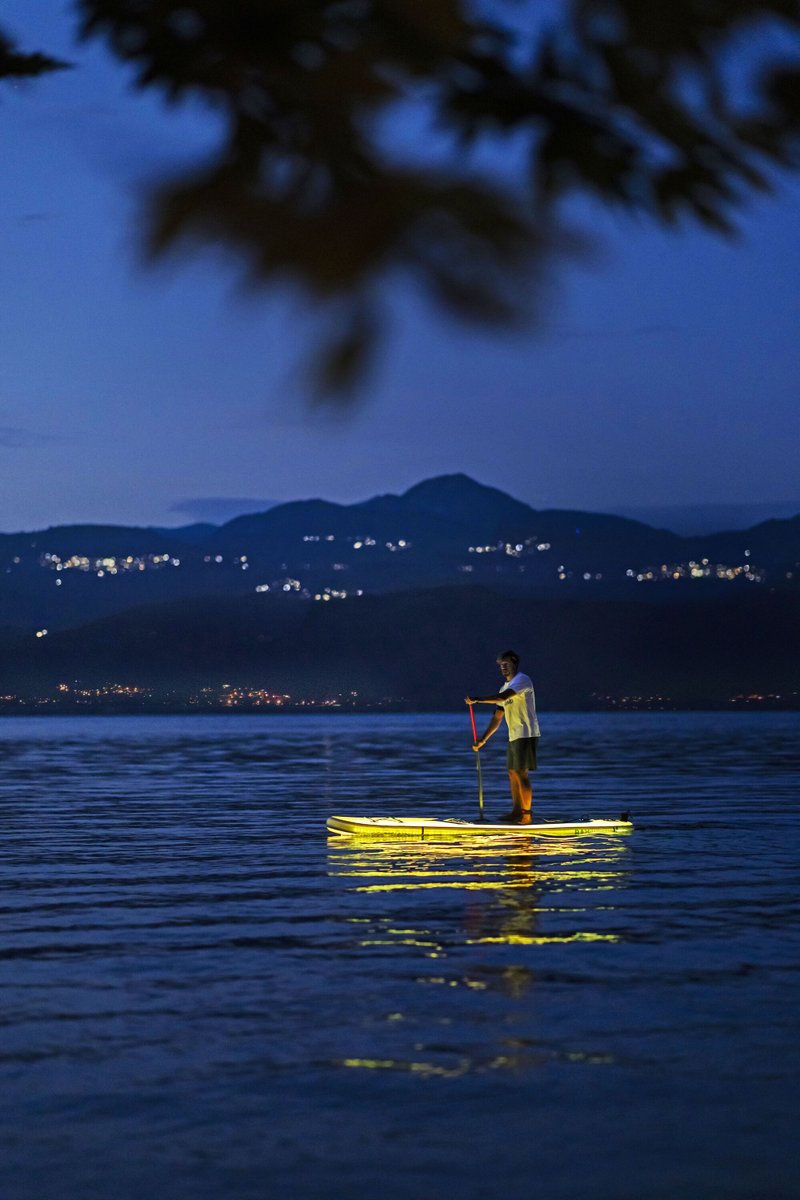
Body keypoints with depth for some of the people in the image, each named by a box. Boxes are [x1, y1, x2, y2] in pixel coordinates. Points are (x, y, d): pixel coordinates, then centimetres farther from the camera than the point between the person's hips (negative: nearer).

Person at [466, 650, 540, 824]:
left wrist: (478, 699, -27)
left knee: (521, 774, -10)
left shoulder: (522, 680, -10)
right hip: (514, 736, 9)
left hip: (526, 734, -9)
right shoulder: (506, 687, 19)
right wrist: (483, 740, 15)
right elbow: (497, 718, 19)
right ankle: (516, 812, 17)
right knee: (513, 773, 11)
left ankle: (526, 815, -8)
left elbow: (502, 697, -26)